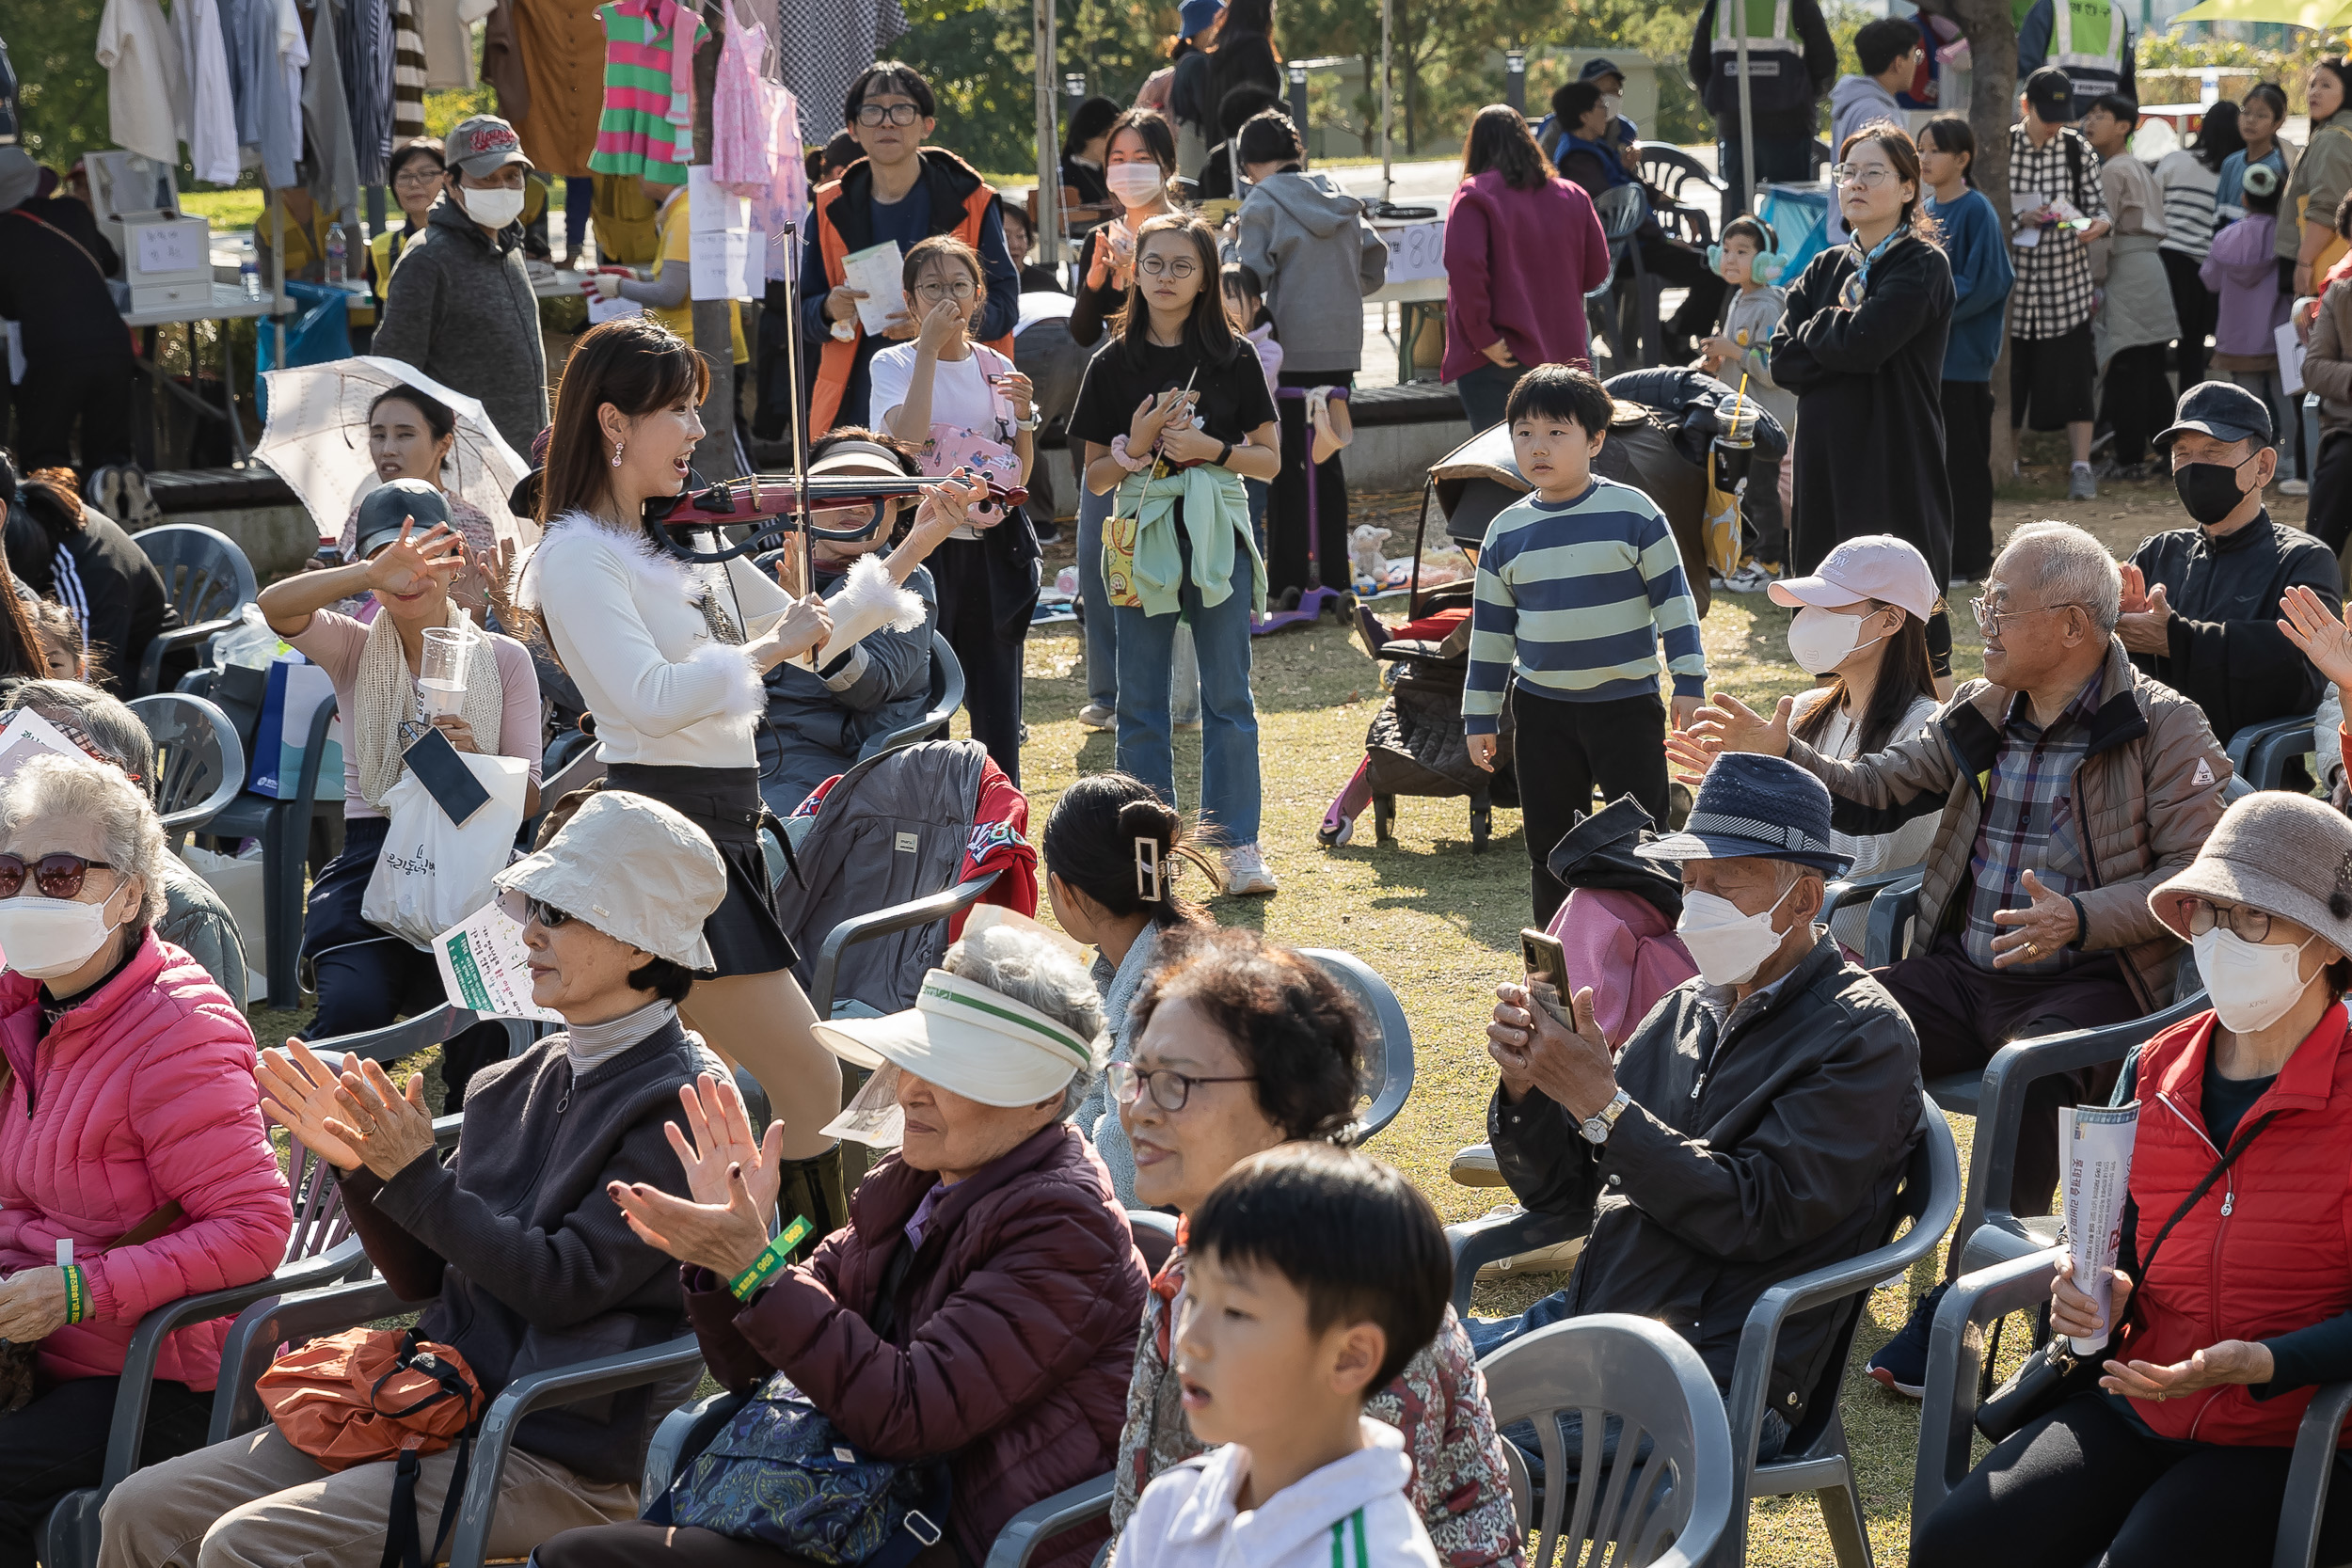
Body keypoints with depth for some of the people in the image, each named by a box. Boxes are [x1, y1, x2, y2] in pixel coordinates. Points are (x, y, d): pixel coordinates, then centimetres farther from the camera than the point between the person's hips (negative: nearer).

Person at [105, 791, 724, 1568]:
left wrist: (415, 1177, -15)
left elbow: (563, 1284, -18)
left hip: (558, 1461, -8)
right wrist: (359, 1167, 0)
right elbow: (427, 1278, 16)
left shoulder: (678, 1104, -10)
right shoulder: (526, 1080, 13)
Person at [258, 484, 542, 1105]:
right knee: (354, 1007, -29)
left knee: (488, 1021, -28)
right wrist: (375, 573, -27)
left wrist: (473, 760, -16)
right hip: (373, 861, 0)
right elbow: (275, 605, -12)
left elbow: (529, 800, 7)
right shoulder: (355, 650, 12)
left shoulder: (503, 659, 13)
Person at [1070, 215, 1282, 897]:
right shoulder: (1114, 365, 4)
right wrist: (1136, 448, -13)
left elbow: (1269, 459, 3)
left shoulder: (1233, 360, 3)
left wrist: (1212, 449, -13)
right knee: (1141, 704, 4)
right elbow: (1095, 477, 5)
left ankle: (1238, 846, 5)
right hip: (1142, 539, 1)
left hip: (1217, 538, -1)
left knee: (1228, 698, 0)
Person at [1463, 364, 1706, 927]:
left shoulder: (1632, 513, -7)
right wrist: (1479, 716, 10)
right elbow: (1490, 628, 10)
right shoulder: (1506, 531, 3)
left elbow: (1673, 600, -3)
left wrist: (1689, 681, -6)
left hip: (1626, 702, -3)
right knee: (1549, 841, 10)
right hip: (1540, 707, 3)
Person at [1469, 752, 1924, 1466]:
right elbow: (1558, 1189, 16)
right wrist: (1525, 1085, -5)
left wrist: (1600, 1102, -19)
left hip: (1711, 1378, -7)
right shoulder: (1690, 1011, 15)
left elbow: (1753, 1215, -17)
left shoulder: (1863, 1037, -6)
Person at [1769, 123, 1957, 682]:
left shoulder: (1922, 266, -4)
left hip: (1898, 463, -6)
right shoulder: (1825, 268, 15)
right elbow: (1784, 361, 3)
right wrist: (1843, 336, -10)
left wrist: (1816, 327, 0)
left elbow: (1862, 338, -19)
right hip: (1826, 463, 6)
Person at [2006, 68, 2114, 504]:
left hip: (2066, 283, 0)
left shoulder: (2078, 149, 2)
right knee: (2007, 374, 6)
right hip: (2013, 278, 0)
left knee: (2072, 377, -5)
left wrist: (2096, 225, -19)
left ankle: (2082, 467, -3)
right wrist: (2020, 220, -19)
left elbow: (2099, 206, 4)